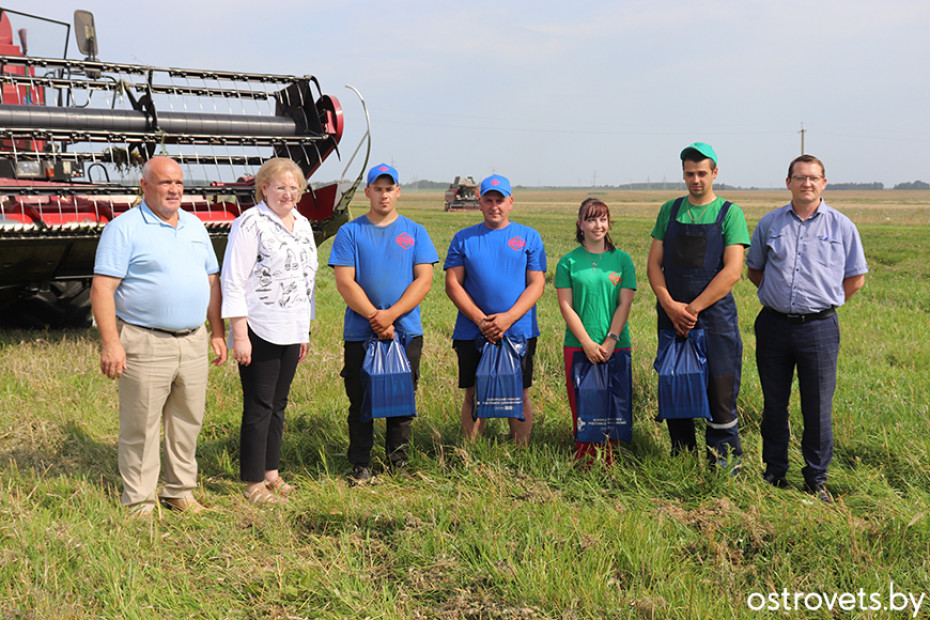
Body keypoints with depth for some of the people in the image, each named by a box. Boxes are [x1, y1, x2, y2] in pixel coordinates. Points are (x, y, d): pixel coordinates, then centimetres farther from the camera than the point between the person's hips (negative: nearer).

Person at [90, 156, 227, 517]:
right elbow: (102, 288, -11)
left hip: (193, 342, 6)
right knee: (141, 427, 0)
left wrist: (218, 333, 14)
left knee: (188, 422, 12)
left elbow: (212, 281, 20)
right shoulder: (124, 229, -6)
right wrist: (110, 344, -18)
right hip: (145, 344, -6)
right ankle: (138, 503, 10)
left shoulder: (194, 226, 15)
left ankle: (180, 492, 25)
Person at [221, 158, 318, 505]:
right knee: (258, 407, -2)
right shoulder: (251, 223, -9)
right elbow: (232, 281, -12)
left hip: (291, 332, 7)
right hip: (260, 332, -7)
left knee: (278, 405, 13)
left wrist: (305, 330, 19)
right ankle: (254, 483, 6)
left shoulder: (302, 224, 14)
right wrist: (240, 335, -17)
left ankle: (271, 473, 23)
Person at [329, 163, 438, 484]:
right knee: (360, 400, 2)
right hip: (361, 333, -1)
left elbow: (424, 279, -1)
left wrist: (391, 315, -13)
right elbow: (345, 282, -3)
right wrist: (374, 316, -14)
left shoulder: (415, 232, 8)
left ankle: (399, 463, 20)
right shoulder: (349, 233, 5)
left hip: (406, 332, 1)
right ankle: (360, 465, 12)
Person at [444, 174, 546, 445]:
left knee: (520, 395, 2)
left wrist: (508, 318, -13)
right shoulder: (463, 238, 7)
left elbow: (537, 284, 0)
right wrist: (481, 321, -10)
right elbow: (453, 284, 2)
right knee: (474, 396, 4)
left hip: (519, 331, 0)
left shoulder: (529, 237, 6)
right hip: (473, 332, 1)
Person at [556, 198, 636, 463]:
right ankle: (583, 458, 11)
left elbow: (625, 304, 2)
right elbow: (566, 306, -1)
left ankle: (610, 459, 12)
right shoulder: (568, 262, 4)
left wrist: (611, 341, -10)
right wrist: (587, 343, -10)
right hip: (578, 347, -1)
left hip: (616, 346, 1)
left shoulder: (622, 259, 7)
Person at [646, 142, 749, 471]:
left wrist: (693, 308, -14)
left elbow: (732, 271, -10)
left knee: (720, 392, -3)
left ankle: (725, 465, 7)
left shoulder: (730, 214, -1)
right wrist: (670, 305, -8)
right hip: (672, 315, 4)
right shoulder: (669, 210, 10)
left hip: (715, 315, -3)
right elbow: (653, 263, 7)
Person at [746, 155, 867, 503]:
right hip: (773, 326, 2)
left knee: (818, 408, 1)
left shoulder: (841, 226, 3)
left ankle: (817, 479, 13)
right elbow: (754, 269, 19)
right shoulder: (769, 224, 7)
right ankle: (774, 473, 22)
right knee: (774, 404, 10)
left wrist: (823, 303, 6)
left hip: (819, 328, -2)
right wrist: (779, 298, 10)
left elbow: (855, 278, 10)